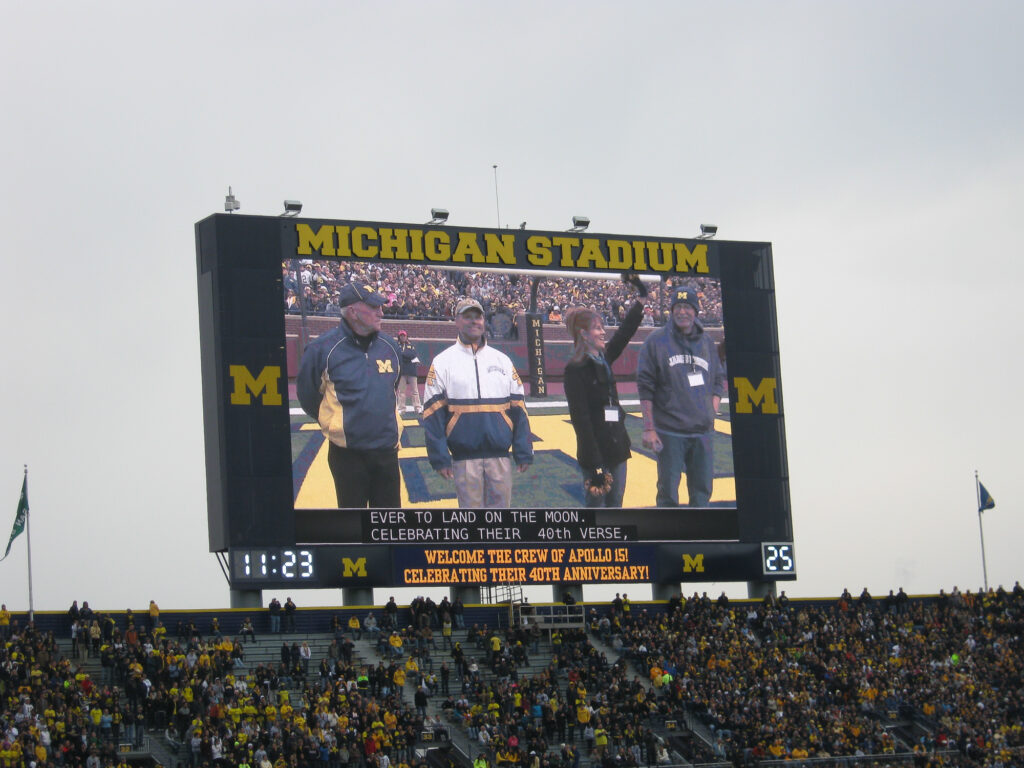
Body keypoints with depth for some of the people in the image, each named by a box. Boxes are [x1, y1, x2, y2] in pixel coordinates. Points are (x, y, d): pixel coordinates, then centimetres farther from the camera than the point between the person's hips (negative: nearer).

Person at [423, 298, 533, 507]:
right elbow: (433, 413, 0)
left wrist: (523, 453, 4)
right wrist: (439, 458, -7)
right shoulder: (443, 362, 3)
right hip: (465, 458, -2)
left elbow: (518, 409, 10)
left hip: (500, 456, 2)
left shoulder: (502, 360, 11)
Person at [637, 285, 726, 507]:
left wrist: (711, 413, 5)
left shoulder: (706, 342, 11)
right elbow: (645, 388, -3)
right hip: (669, 433, -4)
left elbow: (719, 381, 20)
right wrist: (649, 429, -9)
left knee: (702, 489, 8)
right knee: (668, 492, 0)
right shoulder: (656, 341, -2)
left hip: (702, 432, 4)